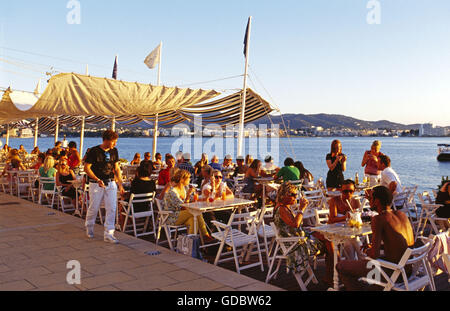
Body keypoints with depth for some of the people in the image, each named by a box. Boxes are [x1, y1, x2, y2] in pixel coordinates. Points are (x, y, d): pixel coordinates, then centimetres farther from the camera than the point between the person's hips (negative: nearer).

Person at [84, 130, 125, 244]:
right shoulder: (94, 151, -9)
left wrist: (120, 184, 7)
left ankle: (108, 234, 3)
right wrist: (97, 180, -19)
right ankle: (89, 228, 32)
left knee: (112, 208, -4)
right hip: (96, 184, -4)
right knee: (94, 208, 7)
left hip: (111, 183, 4)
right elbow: (87, 168, -8)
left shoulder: (114, 151, 7)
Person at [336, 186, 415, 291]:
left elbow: (374, 254, -24)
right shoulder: (402, 214, 3)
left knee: (341, 266, 4)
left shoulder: (378, 219, -19)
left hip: (392, 273, -8)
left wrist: (368, 250, -1)